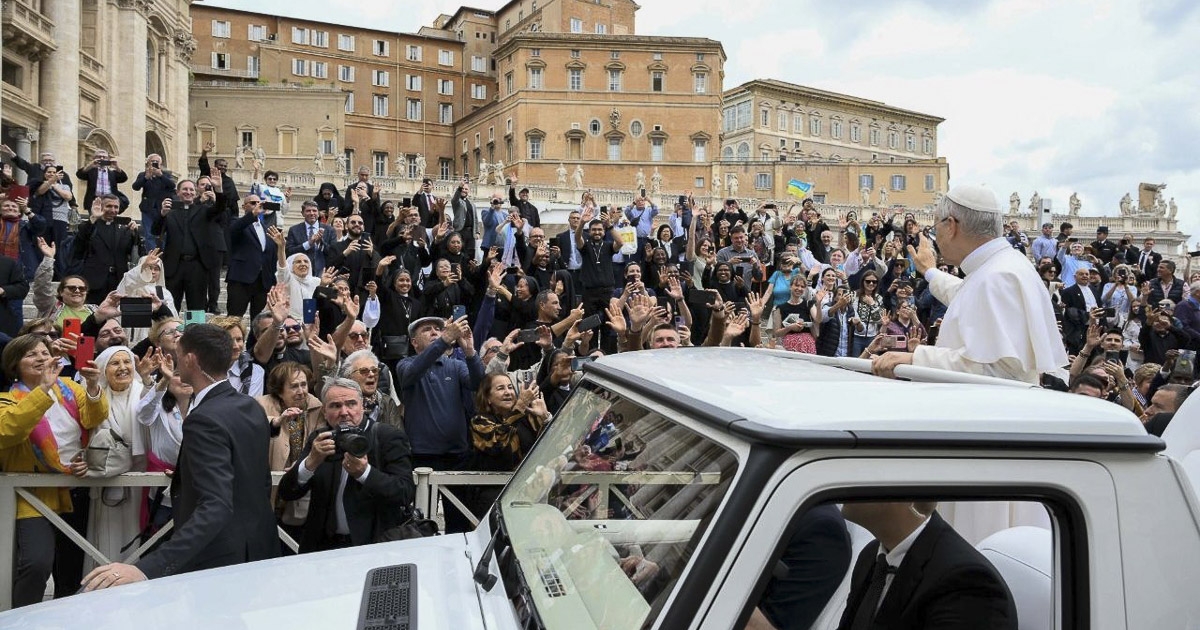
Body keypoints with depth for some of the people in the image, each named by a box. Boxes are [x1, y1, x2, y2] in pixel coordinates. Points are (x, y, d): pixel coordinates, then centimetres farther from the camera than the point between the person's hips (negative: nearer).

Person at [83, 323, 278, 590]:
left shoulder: (206, 420, -23)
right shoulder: (251, 407, 3)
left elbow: (215, 507, -33)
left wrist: (149, 568, -40)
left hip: (220, 560, -8)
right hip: (258, 548, 8)